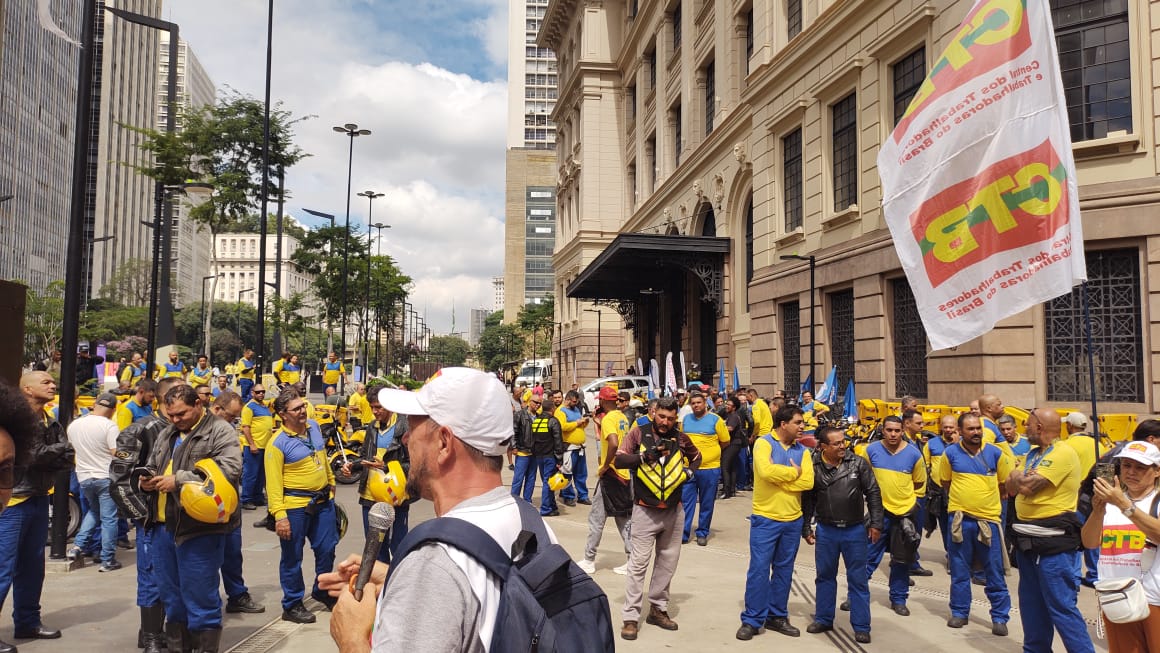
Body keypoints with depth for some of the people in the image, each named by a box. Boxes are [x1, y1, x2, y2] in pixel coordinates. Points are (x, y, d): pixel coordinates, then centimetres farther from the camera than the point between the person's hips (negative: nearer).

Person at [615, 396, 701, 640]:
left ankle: (658, 609, 27)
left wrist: (689, 471, 6)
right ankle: (631, 616, -2)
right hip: (645, 510, -4)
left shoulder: (680, 437, 5)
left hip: (674, 511, 5)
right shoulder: (638, 433, -6)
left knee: (668, 563, 13)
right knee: (638, 563, -7)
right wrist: (646, 455, -23)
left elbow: (696, 456, 24)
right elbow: (619, 460, -14)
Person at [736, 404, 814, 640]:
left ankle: (777, 616, 25)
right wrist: (794, 473, -13)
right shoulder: (764, 443, -9)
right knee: (759, 569, -2)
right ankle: (752, 620, 7)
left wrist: (779, 479, -16)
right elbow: (766, 471, -26)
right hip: (765, 519, -5)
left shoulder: (802, 450, 6)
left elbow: (808, 481, -8)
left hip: (793, 520, 5)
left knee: (784, 570, 13)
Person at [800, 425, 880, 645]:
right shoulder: (814, 468, -7)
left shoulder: (858, 463, -8)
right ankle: (823, 619, 29)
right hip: (825, 530, 1)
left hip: (855, 530, -1)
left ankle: (861, 626, 17)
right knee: (825, 576, 14)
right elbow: (807, 500, 3)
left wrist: (875, 523, -4)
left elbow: (873, 493, -2)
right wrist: (806, 528, 5)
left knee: (858, 579, 7)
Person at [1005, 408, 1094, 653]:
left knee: (1062, 607, -8)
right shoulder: (1033, 453, 13)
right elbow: (1012, 487, 12)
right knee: (1031, 604, 18)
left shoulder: (1062, 453, -16)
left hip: (1054, 543, -10)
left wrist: (1017, 477, -3)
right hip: (1027, 540, 10)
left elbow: (1027, 486, -24)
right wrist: (1020, 479, -8)